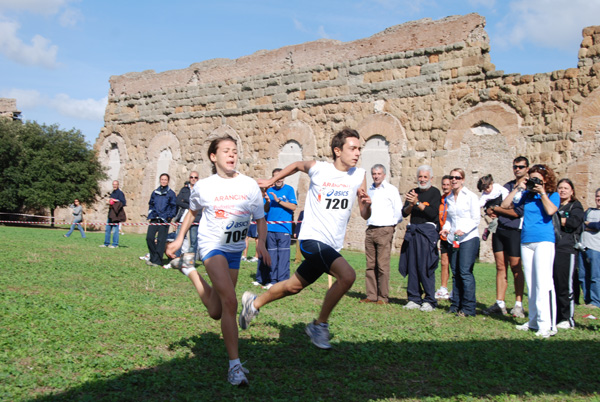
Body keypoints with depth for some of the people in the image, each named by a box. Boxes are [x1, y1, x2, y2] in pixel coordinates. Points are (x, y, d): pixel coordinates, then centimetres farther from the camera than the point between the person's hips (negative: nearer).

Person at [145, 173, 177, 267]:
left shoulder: (171, 193, 4)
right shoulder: (155, 192, 15)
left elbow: (174, 207, 3)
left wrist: (170, 216, -9)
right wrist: (150, 214, 8)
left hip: (164, 220, -4)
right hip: (154, 219, 4)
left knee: (161, 241, -4)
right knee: (149, 237, -5)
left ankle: (157, 261, -1)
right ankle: (153, 257, 12)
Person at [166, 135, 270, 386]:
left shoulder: (249, 185, -4)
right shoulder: (203, 186, -5)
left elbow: (260, 218, 4)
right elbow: (193, 211, 14)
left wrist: (261, 243, -13)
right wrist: (180, 239, 11)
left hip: (235, 250, 4)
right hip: (212, 245, -4)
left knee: (217, 312, 13)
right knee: (230, 302, -23)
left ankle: (189, 269, 38)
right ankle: (235, 365, -16)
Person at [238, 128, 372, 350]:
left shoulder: (359, 175, 3)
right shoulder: (317, 168, -6)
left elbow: (365, 216, 6)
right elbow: (297, 165, 17)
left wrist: (366, 204, -16)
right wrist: (272, 180, 27)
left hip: (332, 245, 5)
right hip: (312, 238, -5)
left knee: (293, 286, 16)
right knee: (347, 275, -26)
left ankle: (254, 303, 42)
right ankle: (319, 325, -8)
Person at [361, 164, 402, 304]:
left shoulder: (391, 190, 1)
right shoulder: (369, 190, 16)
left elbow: (399, 212, 1)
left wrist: (392, 224, 4)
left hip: (385, 230, -5)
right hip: (370, 230, 5)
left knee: (382, 265, -7)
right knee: (370, 265, 4)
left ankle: (383, 297, -2)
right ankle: (371, 295, 8)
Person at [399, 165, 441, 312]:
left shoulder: (435, 192, 1)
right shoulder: (414, 192, 16)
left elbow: (433, 213, -13)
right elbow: (404, 213, 8)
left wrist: (417, 203, -18)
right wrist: (410, 205, -11)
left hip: (428, 232, -5)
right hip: (412, 232, 5)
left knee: (425, 267, -8)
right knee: (412, 267, 4)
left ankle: (430, 301, -1)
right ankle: (414, 299, 10)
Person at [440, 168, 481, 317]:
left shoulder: (471, 196, -3)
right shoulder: (449, 198, 15)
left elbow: (476, 219, -6)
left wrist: (464, 229, -20)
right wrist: (446, 227, 3)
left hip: (468, 238, -6)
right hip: (453, 239, 6)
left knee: (465, 272, -12)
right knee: (455, 273, 7)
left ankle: (468, 308, -8)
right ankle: (456, 305, 14)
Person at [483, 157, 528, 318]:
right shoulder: (507, 185, 17)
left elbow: (518, 212, -13)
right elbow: (490, 204, 20)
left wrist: (496, 208, -4)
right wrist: (490, 210, -3)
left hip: (515, 231, -6)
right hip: (499, 230, 6)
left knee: (515, 268, 0)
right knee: (501, 267, 6)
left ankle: (518, 305, 9)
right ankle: (500, 303, 9)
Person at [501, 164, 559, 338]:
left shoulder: (552, 195, 3)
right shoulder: (527, 195, 13)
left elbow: (551, 211, -17)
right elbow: (505, 205, 8)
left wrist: (542, 192, -10)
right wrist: (517, 188, 3)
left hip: (544, 240, -5)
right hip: (526, 241, 5)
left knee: (543, 281, -12)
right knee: (531, 283, 7)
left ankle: (547, 324, -13)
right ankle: (534, 321, 13)